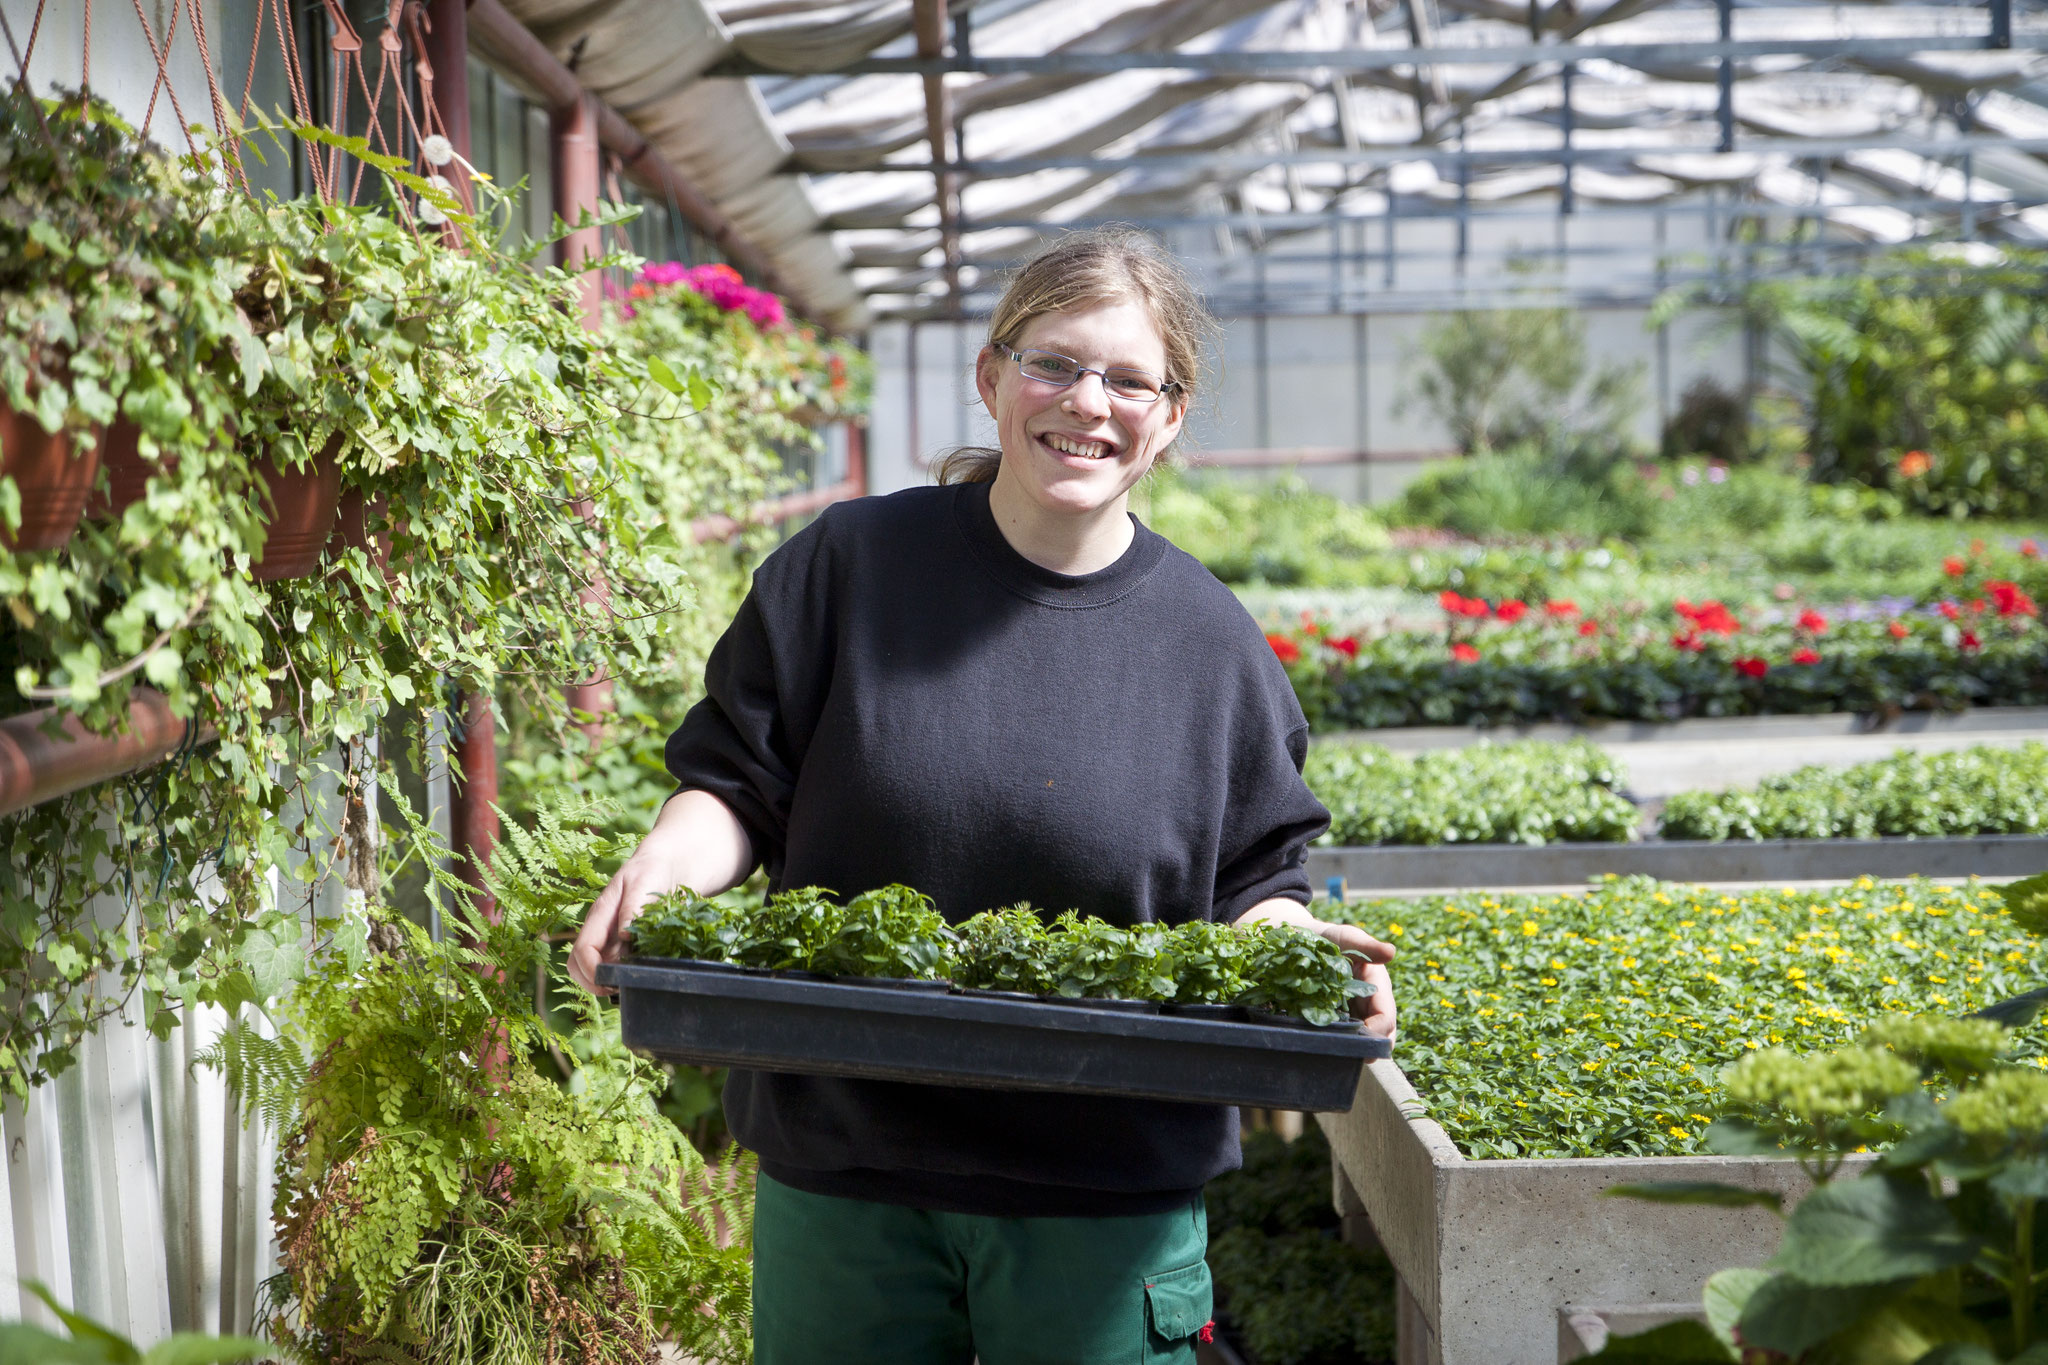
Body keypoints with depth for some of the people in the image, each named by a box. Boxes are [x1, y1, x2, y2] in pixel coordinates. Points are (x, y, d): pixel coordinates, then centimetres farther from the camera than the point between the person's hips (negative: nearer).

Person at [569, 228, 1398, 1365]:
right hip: (840, 1171, 0)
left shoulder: (1212, 643, 1)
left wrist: (1299, 945, -14)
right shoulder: (850, 564, -1)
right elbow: (737, 782, 3)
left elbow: (1253, 886, 7)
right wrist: (663, 871, -16)